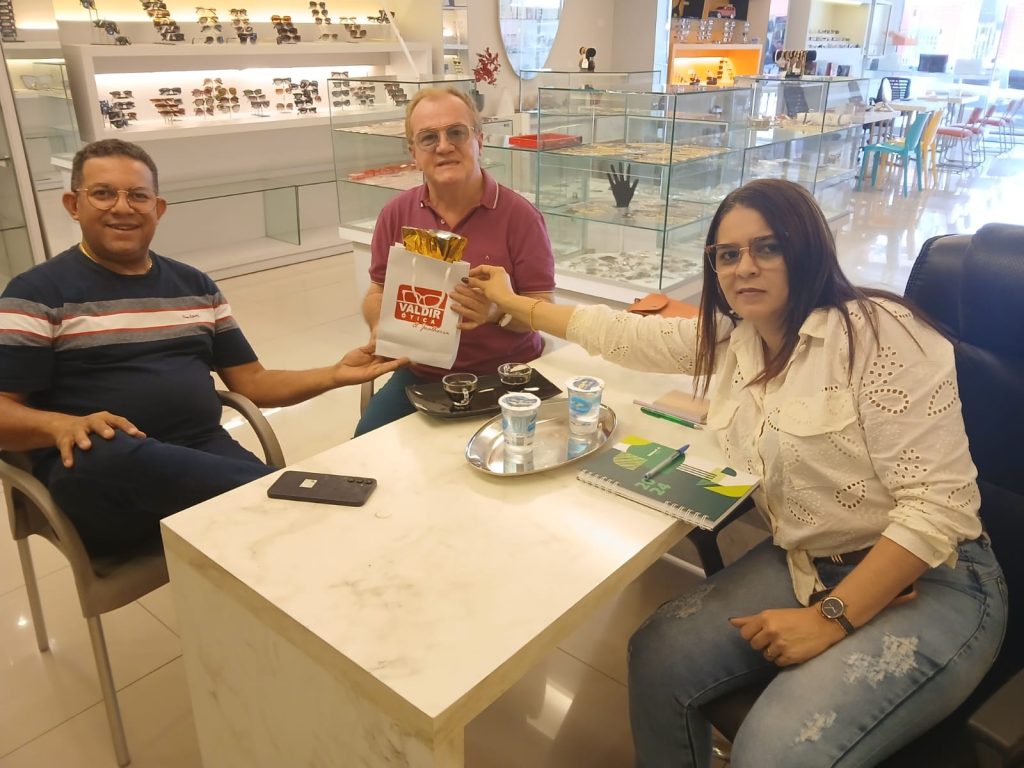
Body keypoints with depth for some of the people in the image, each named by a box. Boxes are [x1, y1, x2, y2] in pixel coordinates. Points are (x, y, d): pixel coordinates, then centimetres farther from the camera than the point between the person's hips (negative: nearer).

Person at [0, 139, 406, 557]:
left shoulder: (196, 286, 16)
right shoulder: (39, 292, 3)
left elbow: (251, 382, 16)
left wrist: (334, 375, 2)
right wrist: (62, 425, -24)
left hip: (202, 453, 2)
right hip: (95, 472, -1)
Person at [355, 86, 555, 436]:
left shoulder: (520, 216, -9)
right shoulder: (396, 214, 3)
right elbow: (378, 292, 13)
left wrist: (498, 312, -28)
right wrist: (380, 326, -10)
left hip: (504, 377, -3)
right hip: (420, 375, 3)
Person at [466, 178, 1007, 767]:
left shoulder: (879, 333, -18)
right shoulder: (728, 337, 3)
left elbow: (937, 503, -21)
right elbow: (622, 334, 13)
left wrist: (830, 619, -21)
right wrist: (512, 302, 19)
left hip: (928, 583, -6)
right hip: (801, 567, 6)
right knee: (656, 658, -8)